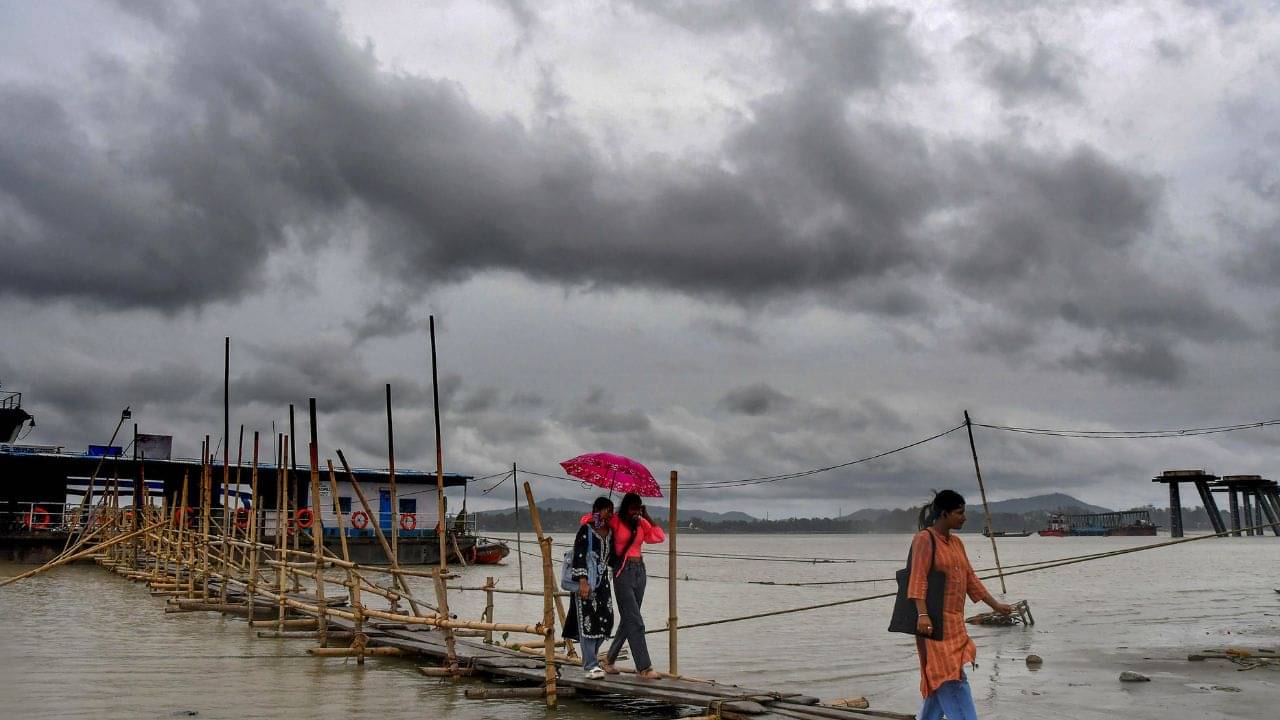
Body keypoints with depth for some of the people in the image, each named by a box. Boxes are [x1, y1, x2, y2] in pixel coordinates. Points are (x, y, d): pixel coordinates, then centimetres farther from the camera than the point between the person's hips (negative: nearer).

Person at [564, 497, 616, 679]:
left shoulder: (610, 532, 12)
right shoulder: (586, 530, -8)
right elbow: (579, 556, -15)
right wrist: (583, 581, -22)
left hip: (603, 582, 7)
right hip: (586, 581, -7)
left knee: (606, 619, 5)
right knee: (587, 620, -7)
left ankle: (590, 655, 26)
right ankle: (591, 666, -6)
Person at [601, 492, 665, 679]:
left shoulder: (641, 523, 10)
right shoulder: (614, 522, -5)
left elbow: (660, 537, 0)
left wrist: (647, 518, -2)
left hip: (639, 570, 6)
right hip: (623, 572, -6)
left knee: (628, 620, 12)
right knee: (635, 621, -10)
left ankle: (609, 660, 26)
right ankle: (644, 668, -10)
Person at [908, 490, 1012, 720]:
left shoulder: (956, 543, 16)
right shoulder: (925, 539, -9)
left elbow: (970, 579, 22)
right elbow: (918, 580, -19)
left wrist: (995, 604, 20)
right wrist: (923, 614, -29)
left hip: (955, 623, 9)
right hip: (934, 621, -9)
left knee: (942, 681, 11)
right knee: (951, 678, -10)